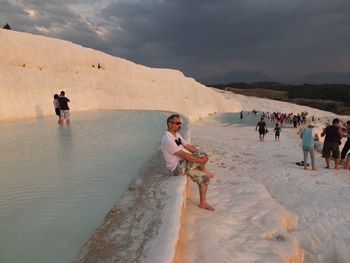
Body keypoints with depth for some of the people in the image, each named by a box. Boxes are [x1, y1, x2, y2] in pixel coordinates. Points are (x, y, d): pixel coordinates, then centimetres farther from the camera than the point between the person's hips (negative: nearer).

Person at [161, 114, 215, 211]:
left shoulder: (177, 135, 9)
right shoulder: (168, 139, -24)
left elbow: (189, 146, 9)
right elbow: (184, 155, -27)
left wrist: (202, 155, -6)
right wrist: (201, 160, -23)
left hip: (184, 165, 9)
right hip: (177, 168, -9)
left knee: (204, 178, 4)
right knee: (201, 157, -21)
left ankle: (203, 203, 18)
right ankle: (205, 171, 10)